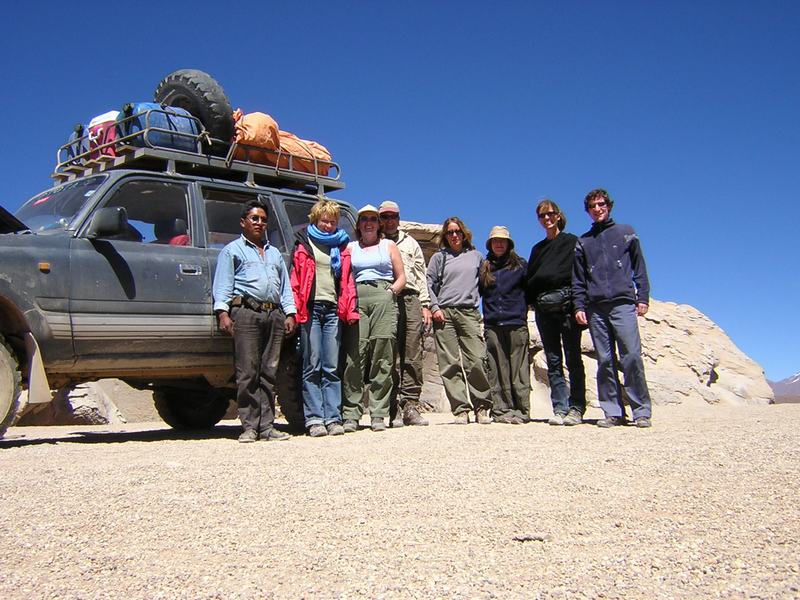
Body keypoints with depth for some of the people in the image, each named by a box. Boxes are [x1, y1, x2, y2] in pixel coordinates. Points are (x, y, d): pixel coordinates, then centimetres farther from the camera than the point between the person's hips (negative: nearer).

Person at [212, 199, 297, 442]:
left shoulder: (275, 253, 29)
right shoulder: (232, 250, 14)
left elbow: (285, 286, 24)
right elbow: (222, 284, 3)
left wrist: (289, 313, 11)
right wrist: (222, 312, -10)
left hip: (274, 315, 5)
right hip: (246, 313, -4)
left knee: (268, 373, 2)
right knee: (248, 373, -9)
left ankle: (266, 426, 3)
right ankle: (249, 426, -6)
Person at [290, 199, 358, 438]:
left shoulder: (342, 245, 19)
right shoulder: (304, 243, 12)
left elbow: (347, 279, 15)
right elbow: (295, 277, 3)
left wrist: (350, 309, 2)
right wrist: (295, 309, -9)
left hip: (333, 309, 2)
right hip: (310, 308, -2)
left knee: (332, 367, 1)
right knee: (312, 367, -4)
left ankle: (333, 418, 2)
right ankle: (314, 419, -3)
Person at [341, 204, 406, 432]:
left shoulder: (388, 245, 20)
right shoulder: (351, 248, 21)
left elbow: (401, 276, 15)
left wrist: (392, 290, -2)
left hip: (383, 297, 0)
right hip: (357, 300, 0)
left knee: (382, 358, -6)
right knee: (355, 356, -10)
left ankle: (378, 415, -3)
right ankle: (351, 415, -7)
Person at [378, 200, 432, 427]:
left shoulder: (410, 243, 25)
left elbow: (421, 276, 20)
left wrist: (425, 305, 9)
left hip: (410, 300, 3)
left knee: (413, 357, -3)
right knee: (391, 357, -6)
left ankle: (410, 405, -1)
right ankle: (394, 409, -4)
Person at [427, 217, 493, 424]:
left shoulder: (476, 256, 17)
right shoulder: (439, 257, 13)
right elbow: (429, 284, 8)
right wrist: (434, 307, -4)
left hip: (469, 312, 0)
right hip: (444, 313, 0)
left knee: (476, 360, -11)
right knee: (450, 364, -5)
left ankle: (482, 406, 0)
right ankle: (461, 409, -2)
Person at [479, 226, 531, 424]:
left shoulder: (521, 265, 10)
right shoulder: (483, 268, 16)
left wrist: (523, 311, 1)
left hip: (516, 324, -2)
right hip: (492, 326, 2)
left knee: (519, 369, -4)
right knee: (497, 371, 0)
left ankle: (521, 410, -3)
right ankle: (501, 410, 2)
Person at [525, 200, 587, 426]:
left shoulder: (571, 241, 7)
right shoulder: (538, 248, 21)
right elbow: (529, 278, 18)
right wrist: (531, 300, 3)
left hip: (566, 303, -5)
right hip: (543, 306, 5)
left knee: (572, 358, -4)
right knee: (553, 361, 3)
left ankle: (576, 409, -2)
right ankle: (560, 409, 4)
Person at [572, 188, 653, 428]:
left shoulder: (626, 233, 14)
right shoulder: (583, 242, 19)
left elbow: (639, 268, 10)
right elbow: (578, 279, 15)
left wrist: (643, 298, 0)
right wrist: (579, 306, 4)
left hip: (623, 303, -2)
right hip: (595, 309, 2)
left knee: (632, 357, -11)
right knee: (605, 361, 0)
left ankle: (641, 411, -5)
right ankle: (613, 412, 3)